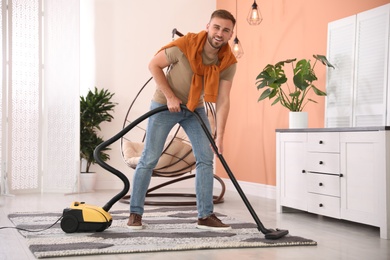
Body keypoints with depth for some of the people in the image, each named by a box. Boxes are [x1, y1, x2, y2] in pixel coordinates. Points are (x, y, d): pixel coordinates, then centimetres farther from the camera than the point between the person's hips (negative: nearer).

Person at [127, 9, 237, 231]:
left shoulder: (228, 62, -17)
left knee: (206, 158, -4)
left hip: (195, 108, 4)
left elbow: (223, 100, -17)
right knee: (150, 159, -3)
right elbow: (154, 65, -15)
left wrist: (219, 137, -23)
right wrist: (169, 96, -21)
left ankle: (206, 216, 4)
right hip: (165, 105, -4)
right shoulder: (184, 45, -28)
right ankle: (135, 212, 10)